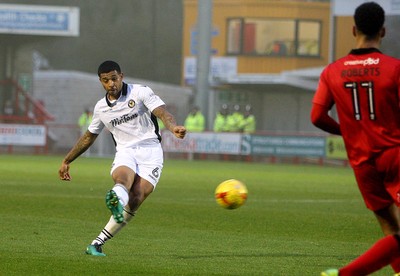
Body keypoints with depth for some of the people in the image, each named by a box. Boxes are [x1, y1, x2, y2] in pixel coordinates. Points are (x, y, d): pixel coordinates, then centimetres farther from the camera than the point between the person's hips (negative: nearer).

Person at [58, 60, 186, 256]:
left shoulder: (140, 92, 0)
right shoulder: (101, 108, 15)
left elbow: (162, 112, -15)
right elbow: (89, 137, 30)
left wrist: (173, 127, -38)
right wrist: (66, 161, 33)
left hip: (150, 151, -2)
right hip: (125, 152, 3)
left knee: (136, 199, -20)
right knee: (122, 176, -34)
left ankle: (98, 243, -19)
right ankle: (116, 199, -73)